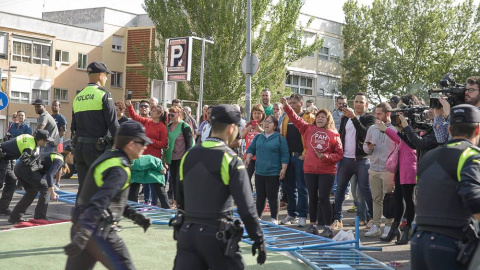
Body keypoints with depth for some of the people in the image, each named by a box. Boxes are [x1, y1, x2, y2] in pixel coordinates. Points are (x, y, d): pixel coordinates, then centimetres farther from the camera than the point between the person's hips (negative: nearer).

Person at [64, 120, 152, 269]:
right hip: (100, 231, -9)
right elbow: (99, 202, -28)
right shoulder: (119, 170, -16)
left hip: (82, 225, 9)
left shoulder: (108, 157, 14)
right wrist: (83, 234, -36)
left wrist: (133, 214, 21)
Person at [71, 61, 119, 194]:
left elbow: (73, 126, 18)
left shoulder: (77, 97, 13)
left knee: (83, 187, 11)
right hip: (97, 148, -6)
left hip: (79, 147, 6)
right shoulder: (103, 95, -8)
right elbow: (113, 124, -12)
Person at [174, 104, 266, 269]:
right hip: (217, 236, -5)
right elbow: (246, 206, -14)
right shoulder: (231, 160, -11)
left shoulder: (188, 156, 6)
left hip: (187, 233, 5)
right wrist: (258, 239, -7)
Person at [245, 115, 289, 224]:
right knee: (260, 196, 12)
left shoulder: (280, 138, -4)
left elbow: (284, 155, -6)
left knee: (272, 197, 0)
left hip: (273, 173, -5)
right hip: (259, 172, 5)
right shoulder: (258, 137, 11)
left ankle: (274, 219, 10)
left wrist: (283, 169, -12)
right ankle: (257, 216, 24)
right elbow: (251, 149, 17)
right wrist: (248, 158, -2)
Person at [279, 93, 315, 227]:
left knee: (301, 187, -2)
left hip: (301, 157, -6)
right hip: (288, 156, 6)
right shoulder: (286, 118, 15)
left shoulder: (309, 118, -4)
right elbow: (282, 136, 16)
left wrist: (305, 155, -15)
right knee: (289, 186, 11)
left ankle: (302, 215, 2)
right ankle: (292, 214, 20)